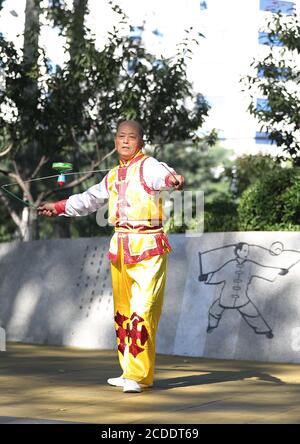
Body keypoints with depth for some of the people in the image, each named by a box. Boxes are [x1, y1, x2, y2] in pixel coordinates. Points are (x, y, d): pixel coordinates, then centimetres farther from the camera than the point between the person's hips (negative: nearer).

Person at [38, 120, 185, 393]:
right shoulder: (113, 176, 17)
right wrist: (59, 207, 41)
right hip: (120, 247, 8)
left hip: (148, 247, -7)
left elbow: (162, 174, -30)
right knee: (122, 311, 8)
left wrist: (173, 178, -53)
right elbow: (90, 199, 34)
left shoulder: (148, 167, -6)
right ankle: (130, 373, 15)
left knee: (142, 311, -13)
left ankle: (138, 375, -12)